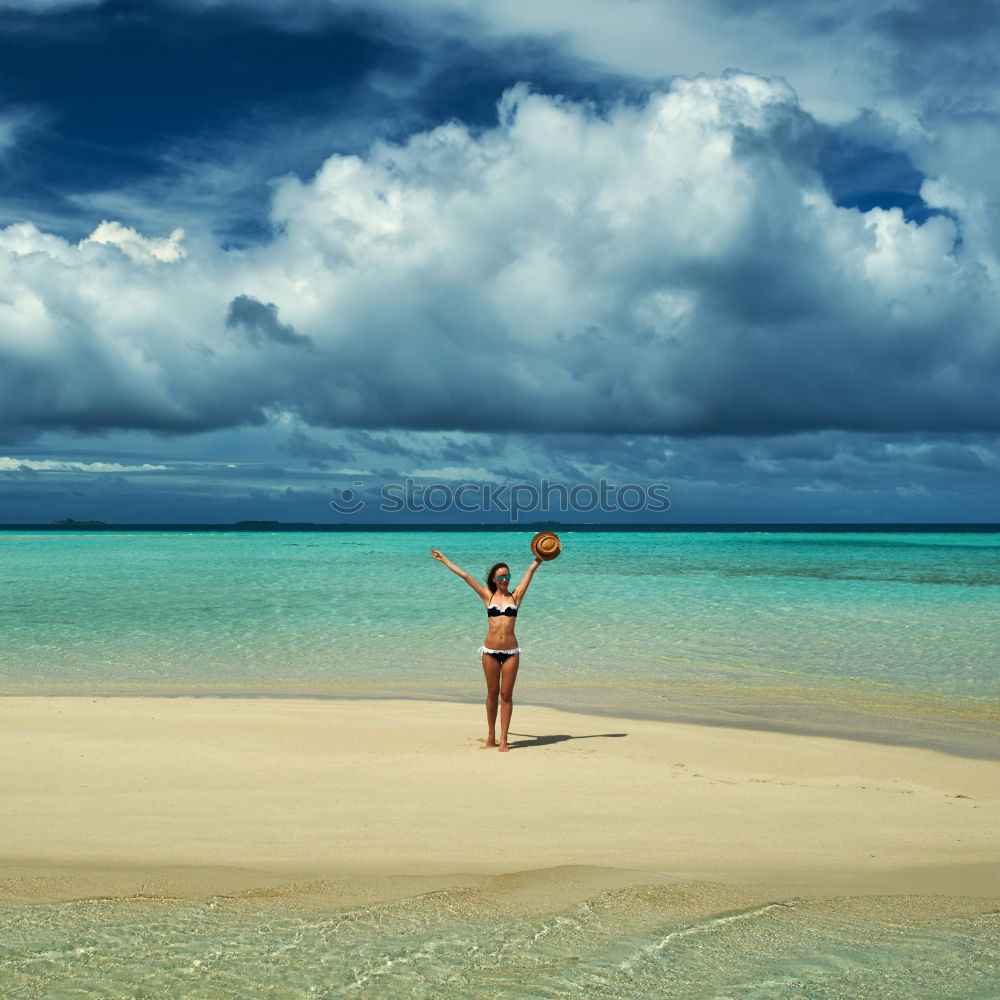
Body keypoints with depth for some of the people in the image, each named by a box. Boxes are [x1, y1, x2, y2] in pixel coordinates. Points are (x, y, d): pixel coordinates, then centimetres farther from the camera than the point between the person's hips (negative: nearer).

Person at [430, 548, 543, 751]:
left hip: (511, 652, 0)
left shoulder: (515, 596, 6)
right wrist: (444, 560, 14)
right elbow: (465, 576, 10)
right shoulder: (488, 596, 6)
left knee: (506, 695, 1)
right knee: (492, 693, 8)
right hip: (490, 651, 0)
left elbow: (531, 570, 9)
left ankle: (503, 739, 3)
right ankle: (491, 734, 22)